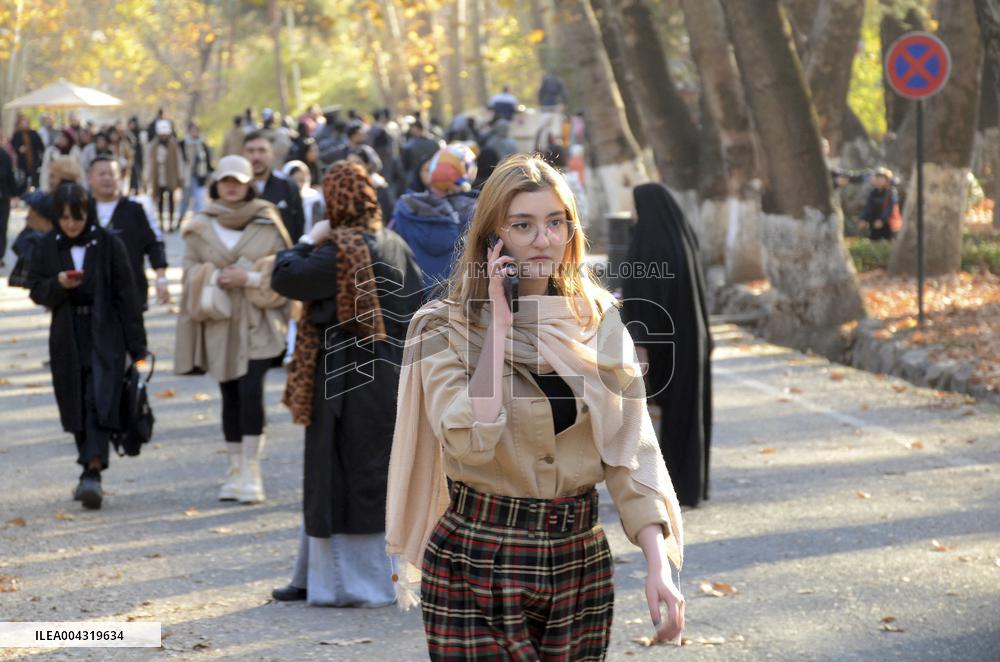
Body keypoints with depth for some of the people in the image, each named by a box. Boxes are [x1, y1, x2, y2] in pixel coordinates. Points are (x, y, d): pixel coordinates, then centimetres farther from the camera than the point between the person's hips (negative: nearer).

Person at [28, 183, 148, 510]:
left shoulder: (108, 244, -5)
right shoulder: (46, 248, 3)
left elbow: (126, 295, -4)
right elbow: (36, 292, 5)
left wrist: (137, 345, -6)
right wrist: (58, 284, -17)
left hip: (104, 335, -3)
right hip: (67, 338, 3)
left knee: (99, 402, -15)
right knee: (75, 407, 8)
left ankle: (93, 472, -22)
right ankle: (91, 469, 21)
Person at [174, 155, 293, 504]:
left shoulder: (268, 223, 3)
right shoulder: (200, 227, 7)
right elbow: (190, 270, 6)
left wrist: (251, 277, -13)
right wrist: (214, 278, -13)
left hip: (258, 322, -2)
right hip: (219, 322, 2)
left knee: (251, 390, -14)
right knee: (230, 394, 7)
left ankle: (251, 471, -11)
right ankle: (236, 469, 14)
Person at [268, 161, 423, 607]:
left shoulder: (341, 250, -18)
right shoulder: (394, 246, 6)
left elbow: (284, 278, -19)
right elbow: (416, 307, 9)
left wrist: (309, 241, -5)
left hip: (346, 382, -9)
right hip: (386, 381, 9)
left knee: (342, 479, 1)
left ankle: (357, 583, 6)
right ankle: (318, 575, 22)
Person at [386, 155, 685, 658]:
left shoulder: (598, 321, 3)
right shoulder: (444, 327, -7)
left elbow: (631, 451, 0)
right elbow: (470, 442, -23)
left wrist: (658, 564, -10)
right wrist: (500, 324, -18)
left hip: (580, 558, 4)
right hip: (479, 563, -3)